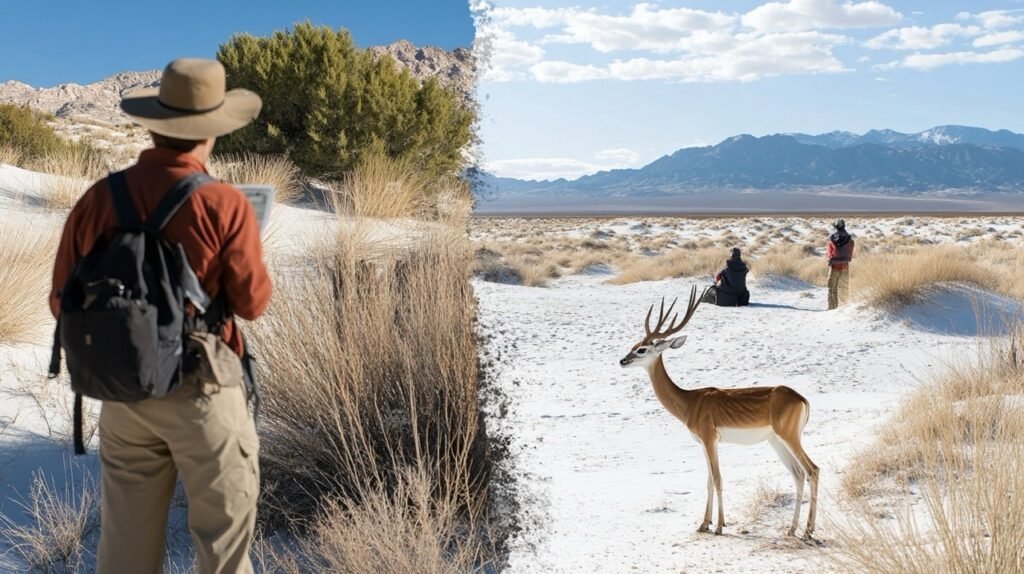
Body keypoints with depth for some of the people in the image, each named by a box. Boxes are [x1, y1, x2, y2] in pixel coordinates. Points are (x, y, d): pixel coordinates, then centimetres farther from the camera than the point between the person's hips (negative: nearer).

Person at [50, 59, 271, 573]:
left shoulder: (98, 199, -6)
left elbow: (63, 302, 0)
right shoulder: (224, 205, -16)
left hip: (123, 392, 4)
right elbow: (252, 302, -9)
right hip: (202, 391, -4)